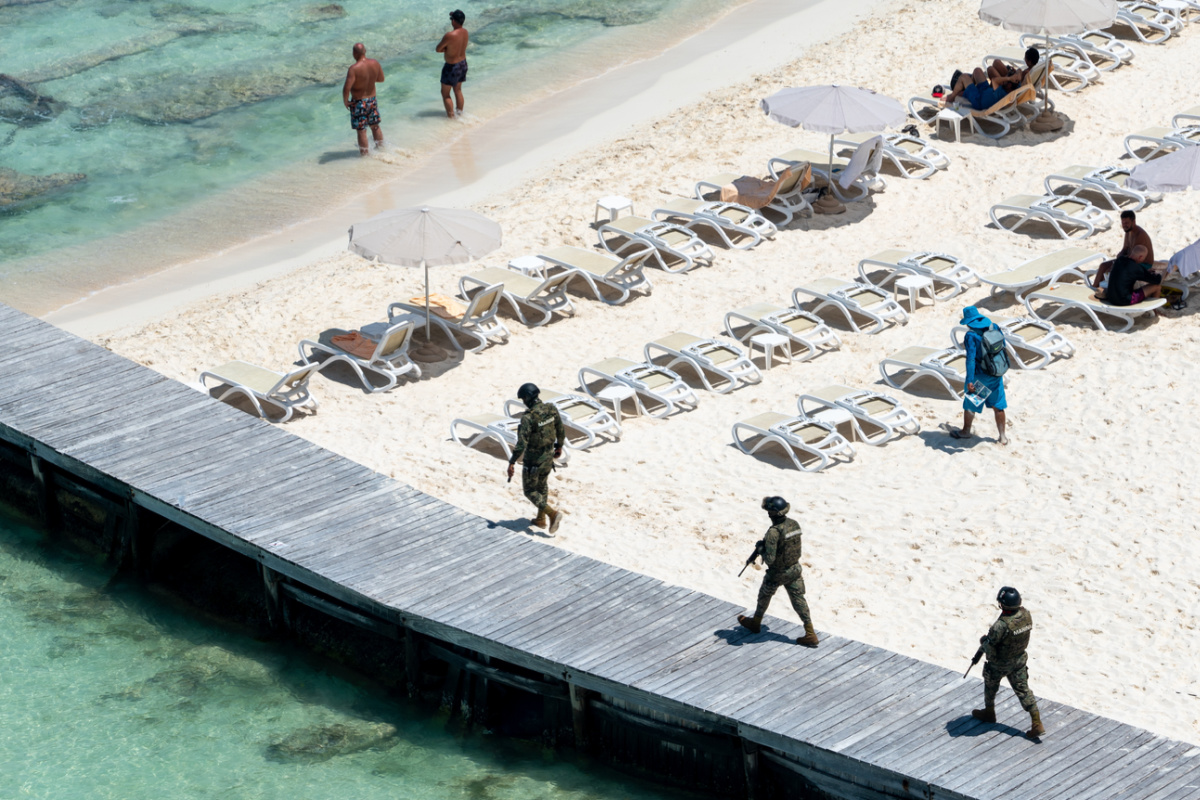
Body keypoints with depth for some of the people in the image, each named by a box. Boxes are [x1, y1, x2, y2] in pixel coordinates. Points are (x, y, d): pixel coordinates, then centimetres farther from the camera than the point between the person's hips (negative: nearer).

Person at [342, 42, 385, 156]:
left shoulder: (354, 69, -26)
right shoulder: (375, 63, -8)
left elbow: (346, 88, -29)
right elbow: (381, 79, 8)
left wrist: (345, 101, -13)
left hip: (359, 102, -6)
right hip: (372, 99, 6)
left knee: (361, 130, 6)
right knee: (375, 126, 23)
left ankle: (364, 154, 13)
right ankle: (380, 148, 37)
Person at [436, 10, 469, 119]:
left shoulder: (450, 36, -31)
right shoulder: (465, 32, -6)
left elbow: (438, 49, -19)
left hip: (452, 67, -8)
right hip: (463, 64, 8)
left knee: (445, 93, 10)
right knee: (458, 90, 26)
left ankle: (451, 116, 11)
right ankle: (460, 113, 36)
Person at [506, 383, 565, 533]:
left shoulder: (528, 418, -27)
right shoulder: (551, 409, -7)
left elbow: (521, 444, -29)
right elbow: (560, 431, 7)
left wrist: (512, 463, -23)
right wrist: (559, 447, 24)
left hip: (533, 460, -7)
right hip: (549, 456, 7)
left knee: (530, 490, 10)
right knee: (542, 486, 25)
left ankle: (552, 513, -4)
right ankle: (541, 519, 34)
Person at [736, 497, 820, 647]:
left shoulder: (774, 532, -29)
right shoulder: (794, 524, -5)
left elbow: (770, 559, -30)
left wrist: (761, 549, -9)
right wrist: (766, 543, 6)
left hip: (778, 573, -6)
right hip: (795, 569, 6)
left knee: (764, 595, 21)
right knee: (799, 600, 10)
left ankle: (755, 623, 43)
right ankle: (810, 634, 7)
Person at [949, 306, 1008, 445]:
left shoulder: (971, 335, -19)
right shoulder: (993, 328, 0)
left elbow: (971, 358, -24)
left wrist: (970, 380, -22)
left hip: (979, 375, -6)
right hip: (996, 374, 6)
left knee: (970, 404, 15)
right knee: (998, 406, 13)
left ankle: (966, 431, 32)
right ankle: (1003, 437, 19)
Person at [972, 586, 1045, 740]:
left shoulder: (1002, 625, -37)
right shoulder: (1026, 615, -15)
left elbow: (989, 645, -27)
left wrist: (983, 640, -2)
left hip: (1000, 663, -5)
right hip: (1019, 659, 5)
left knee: (990, 686, 23)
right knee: (1023, 690, 13)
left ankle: (989, 712, 45)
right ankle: (1037, 724, 9)